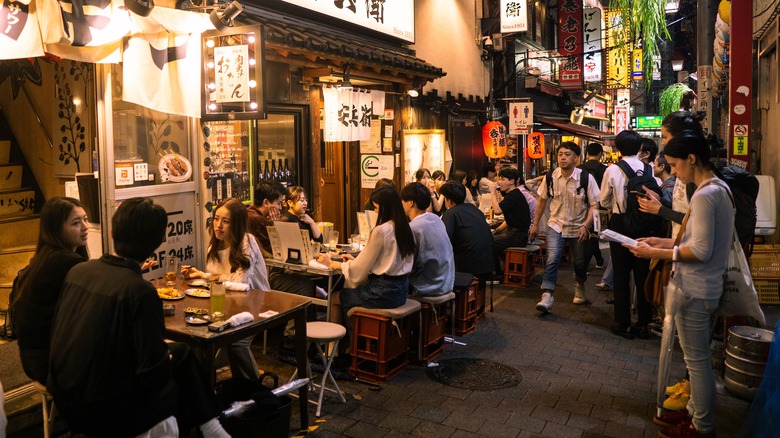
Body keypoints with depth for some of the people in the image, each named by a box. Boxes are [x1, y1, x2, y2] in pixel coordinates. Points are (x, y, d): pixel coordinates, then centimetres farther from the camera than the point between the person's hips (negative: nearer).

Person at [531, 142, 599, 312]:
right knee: (552, 259, -17)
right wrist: (535, 224, 10)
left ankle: (579, 289, 43)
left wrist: (585, 226, -22)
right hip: (556, 225, 0)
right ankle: (547, 296, -15)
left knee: (580, 263, 13)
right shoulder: (550, 177, -7)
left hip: (578, 228, 0)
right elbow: (542, 201, 7)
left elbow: (595, 204, -10)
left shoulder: (586, 178, -13)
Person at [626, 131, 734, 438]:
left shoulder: (704, 195, -20)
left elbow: (701, 251, -23)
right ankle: (696, 411, 34)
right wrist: (664, 242, 8)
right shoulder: (720, 188, 11)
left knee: (697, 360, 3)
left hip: (695, 290, -10)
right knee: (698, 357, 20)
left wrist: (657, 254, -17)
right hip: (705, 285, 10)